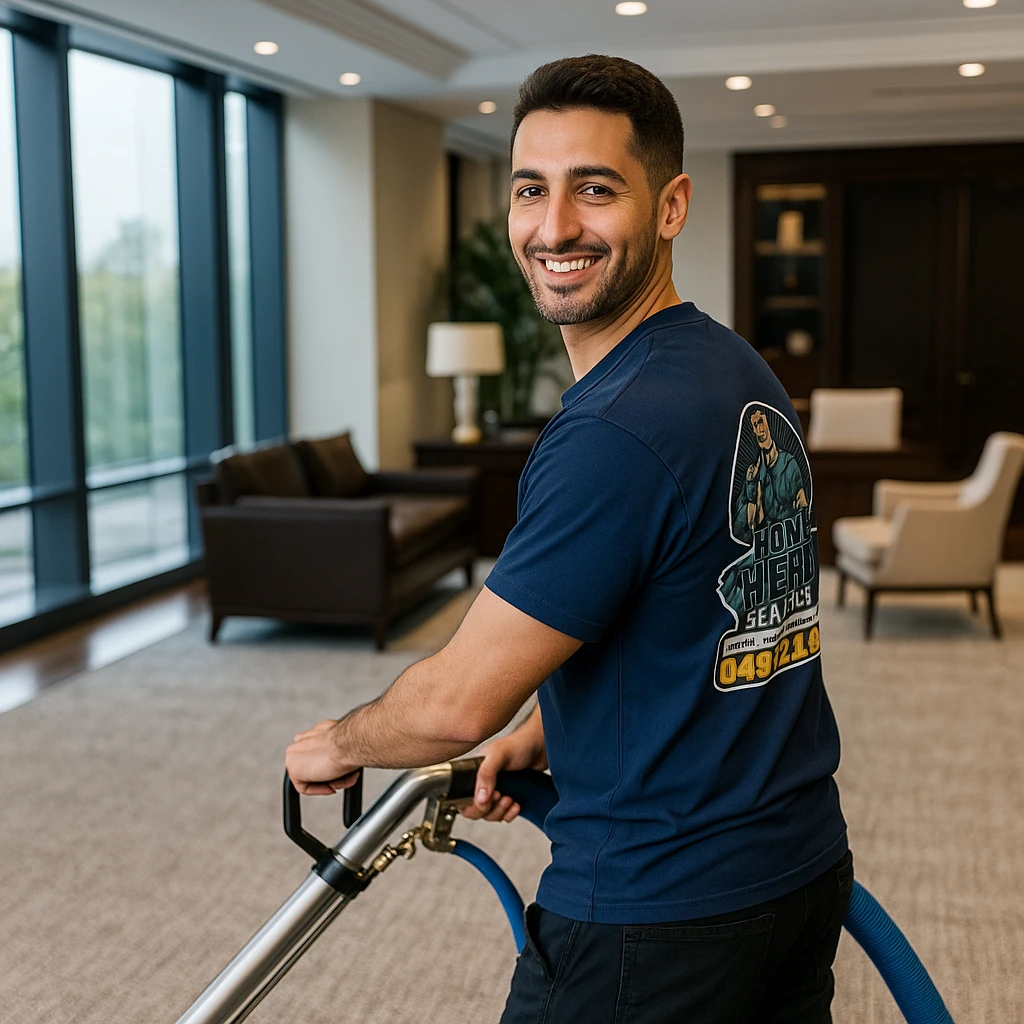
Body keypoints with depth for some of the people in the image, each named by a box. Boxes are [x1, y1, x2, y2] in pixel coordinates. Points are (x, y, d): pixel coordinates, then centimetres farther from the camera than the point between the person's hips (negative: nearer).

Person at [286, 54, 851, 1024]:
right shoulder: (747, 379, 5)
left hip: (658, 916, -9)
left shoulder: (617, 431, -26)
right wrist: (550, 736, 12)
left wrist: (334, 746, -1)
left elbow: (458, 701, -21)